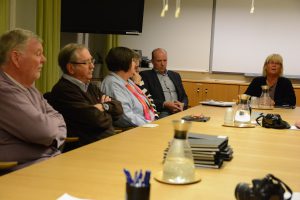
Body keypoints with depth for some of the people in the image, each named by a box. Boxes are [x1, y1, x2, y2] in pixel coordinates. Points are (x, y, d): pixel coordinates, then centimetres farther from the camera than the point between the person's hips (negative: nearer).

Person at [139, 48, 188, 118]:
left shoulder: (175, 75, 22)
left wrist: (182, 105, -2)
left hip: (179, 111, 4)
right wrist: (164, 104, -16)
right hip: (160, 112, -4)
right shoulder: (145, 75, 5)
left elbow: (184, 96, 21)